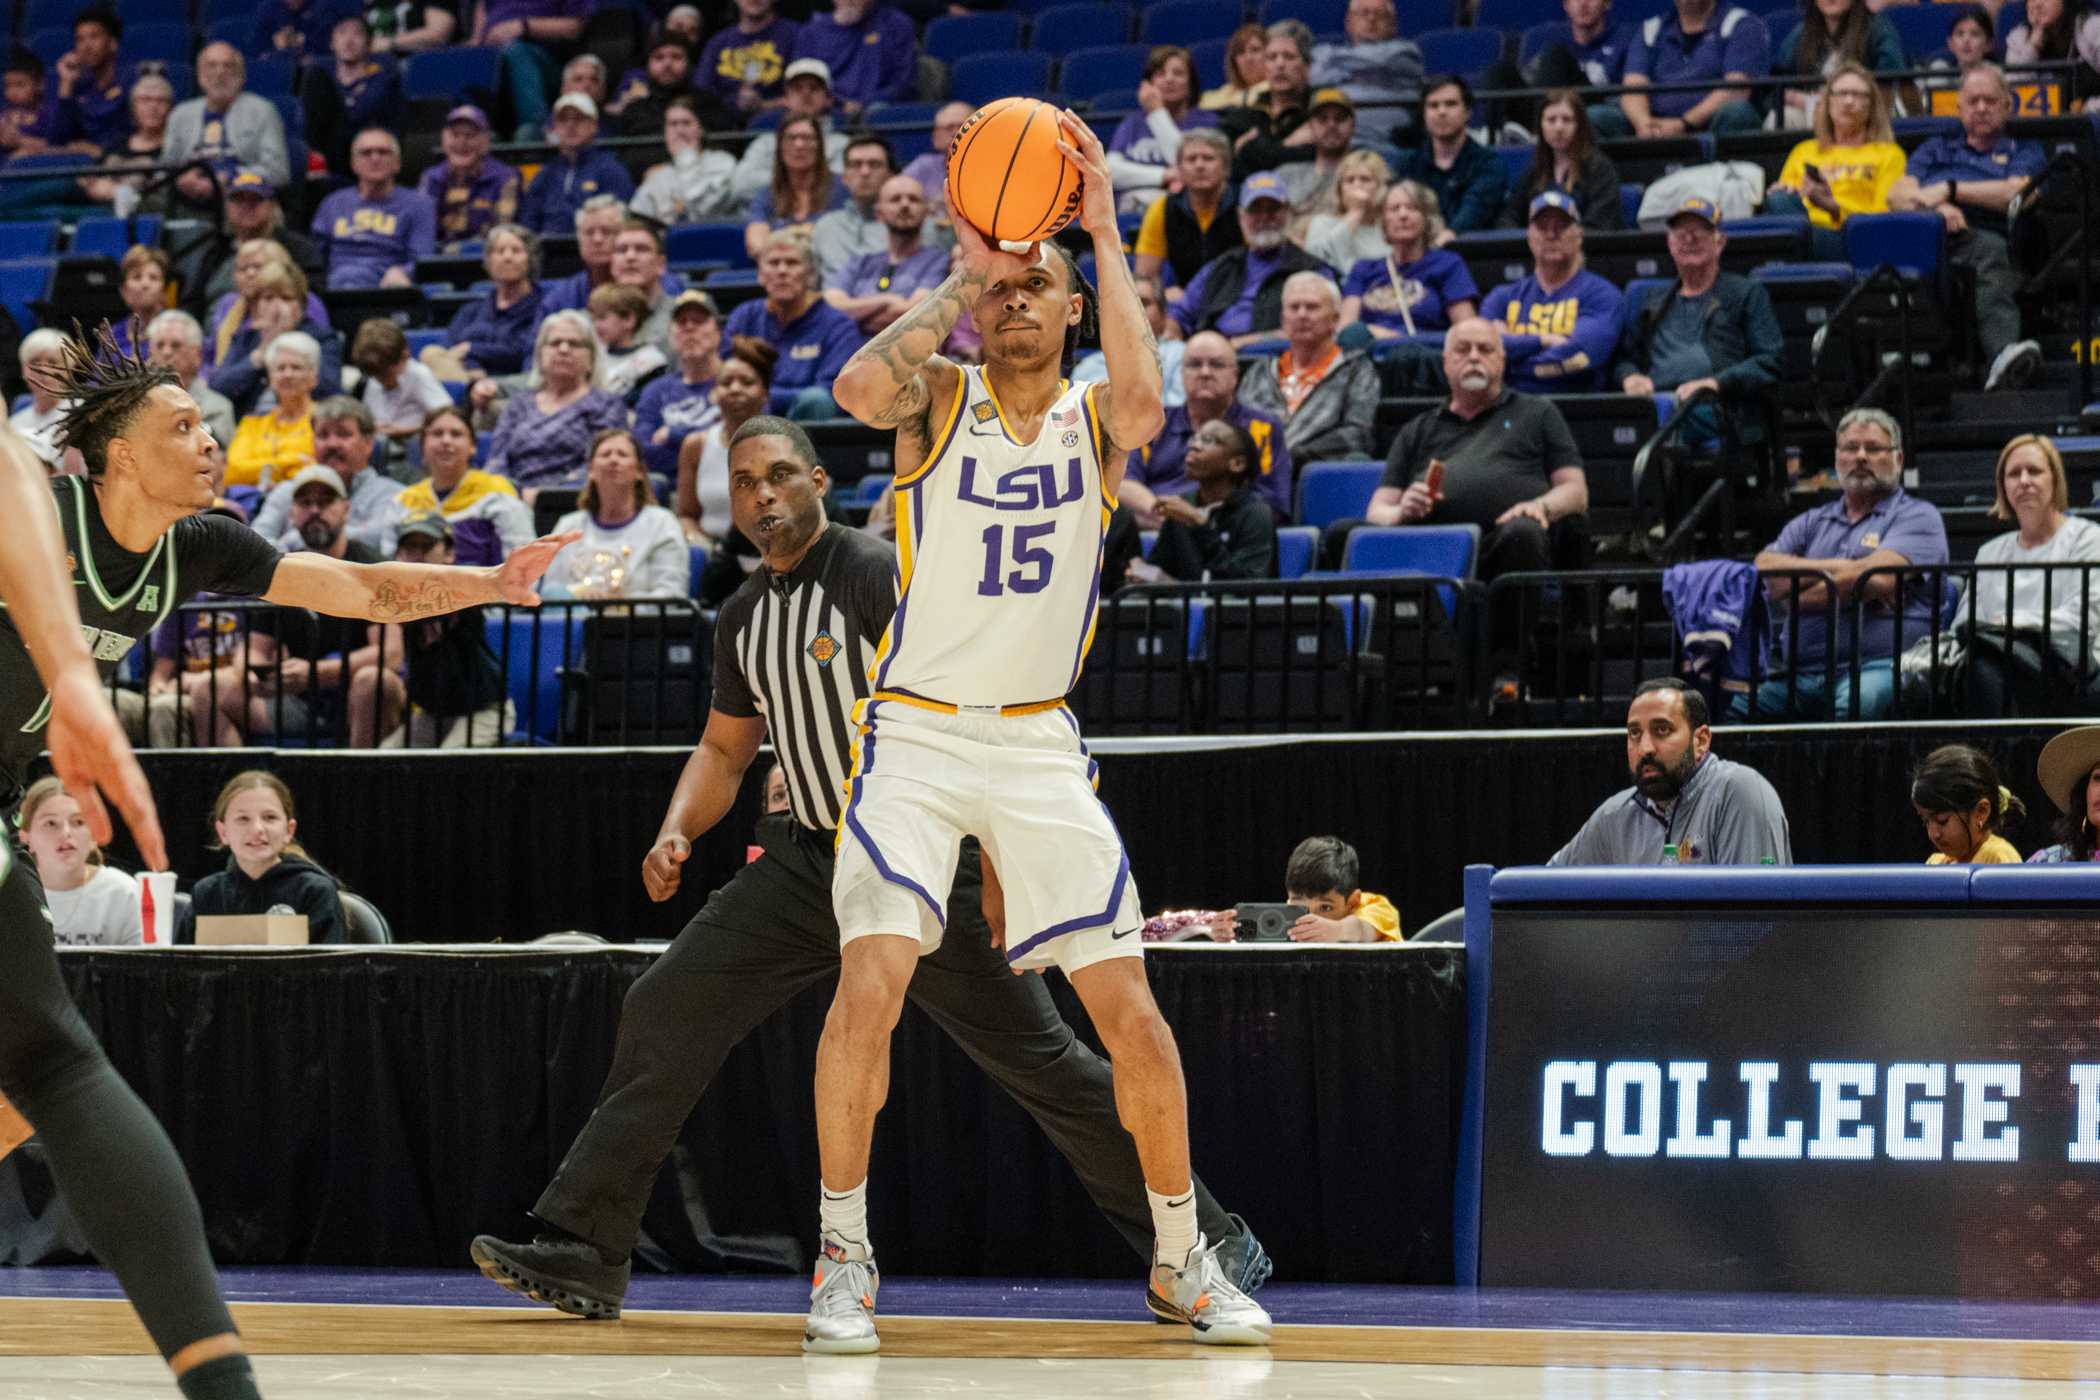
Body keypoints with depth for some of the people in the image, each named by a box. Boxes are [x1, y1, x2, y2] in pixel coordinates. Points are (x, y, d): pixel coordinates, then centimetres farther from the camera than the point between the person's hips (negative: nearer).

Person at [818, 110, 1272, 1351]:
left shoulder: (1095, 414, 1)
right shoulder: (939, 400, -1)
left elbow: (1146, 402, -24)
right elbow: (861, 388, -26)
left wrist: (1106, 233, -22)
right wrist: (958, 282, -19)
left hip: (1041, 741, 2)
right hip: (916, 734, -2)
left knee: (1130, 1008, -1)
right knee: (870, 984, -17)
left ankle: (1182, 1257, 15)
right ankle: (846, 1255, -4)